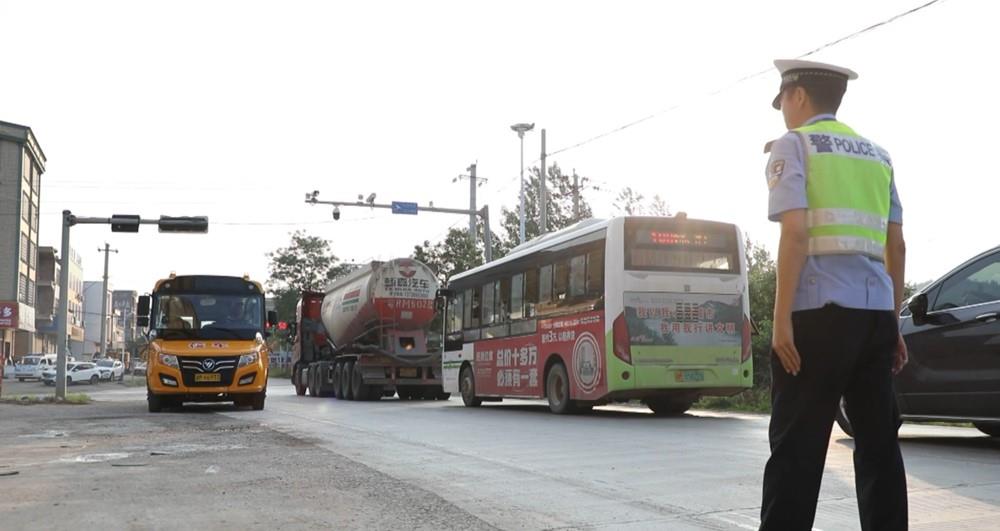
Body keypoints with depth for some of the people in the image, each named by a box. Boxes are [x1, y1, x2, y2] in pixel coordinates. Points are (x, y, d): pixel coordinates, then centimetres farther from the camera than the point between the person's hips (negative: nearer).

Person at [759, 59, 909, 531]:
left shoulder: (792, 145, 2)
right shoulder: (876, 155, 20)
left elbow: (795, 232, -11)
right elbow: (896, 245, 16)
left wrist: (781, 319, -12)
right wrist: (893, 319, 20)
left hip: (820, 309, -6)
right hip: (876, 311, 6)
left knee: (797, 444, -3)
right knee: (878, 440, 10)